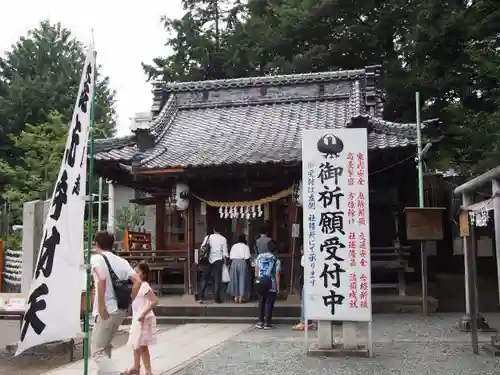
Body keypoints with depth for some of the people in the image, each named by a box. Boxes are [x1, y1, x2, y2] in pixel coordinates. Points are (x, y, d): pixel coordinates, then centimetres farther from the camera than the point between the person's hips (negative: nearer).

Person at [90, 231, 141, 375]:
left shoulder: (96, 257, -5)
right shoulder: (121, 260, 12)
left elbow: (102, 279, -24)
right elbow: (138, 281, 1)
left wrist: (101, 306, -20)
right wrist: (128, 302, 7)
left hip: (106, 311, -7)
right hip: (121, 310, 7)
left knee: (97, 352, 0)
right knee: (105, 347, 24)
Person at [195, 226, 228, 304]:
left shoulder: (208, 237, 3)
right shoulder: (223, 239, -1)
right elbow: (225, 252, -3)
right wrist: (225, 261, 7)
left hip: (208, 260, 2)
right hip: (218, 260, -2)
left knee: (204, 279, 7)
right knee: (217, 280, 5)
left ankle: (200, 296, 2)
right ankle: (216, 298, 7)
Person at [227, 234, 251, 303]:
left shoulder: (234, 246, 9)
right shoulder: (246, 247, -1)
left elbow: (231, 257, 3)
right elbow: (247, 258, -8)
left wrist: (234, 260, 13)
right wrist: (247, 263, 8)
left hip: (234, 263, 3)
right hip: (242, 263, -3)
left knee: (234, 280, 9)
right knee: (242, 279, 3)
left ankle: (235, 297, 10)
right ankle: (241, 297, 2)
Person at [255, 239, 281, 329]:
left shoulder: (260, 256, 3)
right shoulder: (276, 260, -5)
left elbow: (256, 269, 6)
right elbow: (277, 274, -7)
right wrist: (278, 286, -1)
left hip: (260, 281, 3)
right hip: (271, 282, -3)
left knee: (261, 301, 13)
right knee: (269, 303, 4)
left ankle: (260, 322, 13)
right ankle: (267, 323, 3)